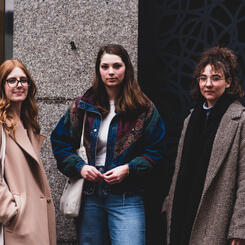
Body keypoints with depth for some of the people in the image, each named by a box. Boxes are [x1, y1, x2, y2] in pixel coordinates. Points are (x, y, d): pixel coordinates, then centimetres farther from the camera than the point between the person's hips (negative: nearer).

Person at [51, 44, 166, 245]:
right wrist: (79, 167, -7)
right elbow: (60, 141, 10)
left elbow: (156, 150, 1)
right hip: (88, 195, 3)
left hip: (126, 198, -2)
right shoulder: (83, 106, 6)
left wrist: (128, 168, -13)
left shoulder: (143, 109, 0)